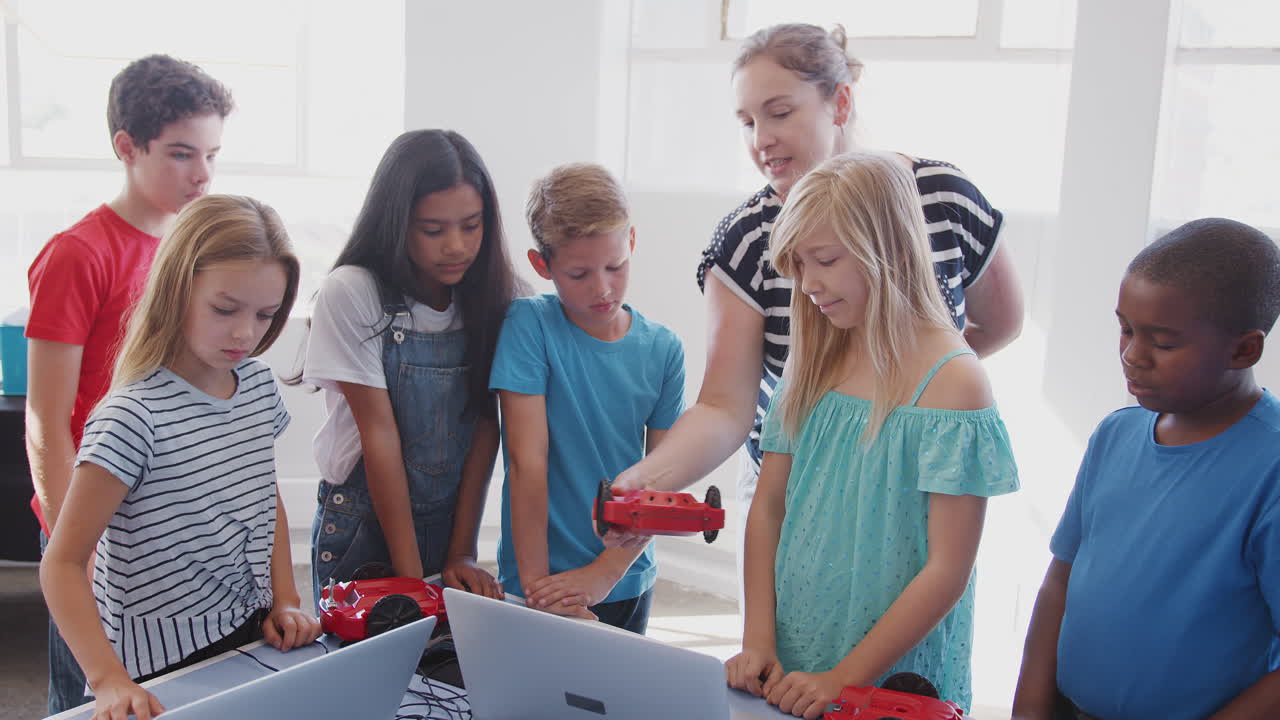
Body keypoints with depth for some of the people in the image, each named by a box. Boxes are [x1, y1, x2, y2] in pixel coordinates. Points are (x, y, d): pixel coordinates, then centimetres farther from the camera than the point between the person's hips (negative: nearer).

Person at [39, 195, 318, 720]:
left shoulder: (258, 383, 0)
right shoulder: (134, 416, -21)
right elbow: (63, 563, -19)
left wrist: (285, 601, 3)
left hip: (251, 637, 7)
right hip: (160, 668, -6)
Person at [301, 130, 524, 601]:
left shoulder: (491, 294, -5)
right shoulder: (352, 293, -15)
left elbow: (486, 426, -6)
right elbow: (379, 433, -17)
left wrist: (462, 553, -11)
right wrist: (410, 576, -17)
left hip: (449, 524, 3)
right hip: (363, 530, -3)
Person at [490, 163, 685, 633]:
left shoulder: (663, 351, -3)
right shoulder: (529, 325, -12)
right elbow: (528, 460, -16)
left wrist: (603, 574, -15)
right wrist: (537, 585, -18)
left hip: (627, 581, 3)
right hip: (544, 583, -3)